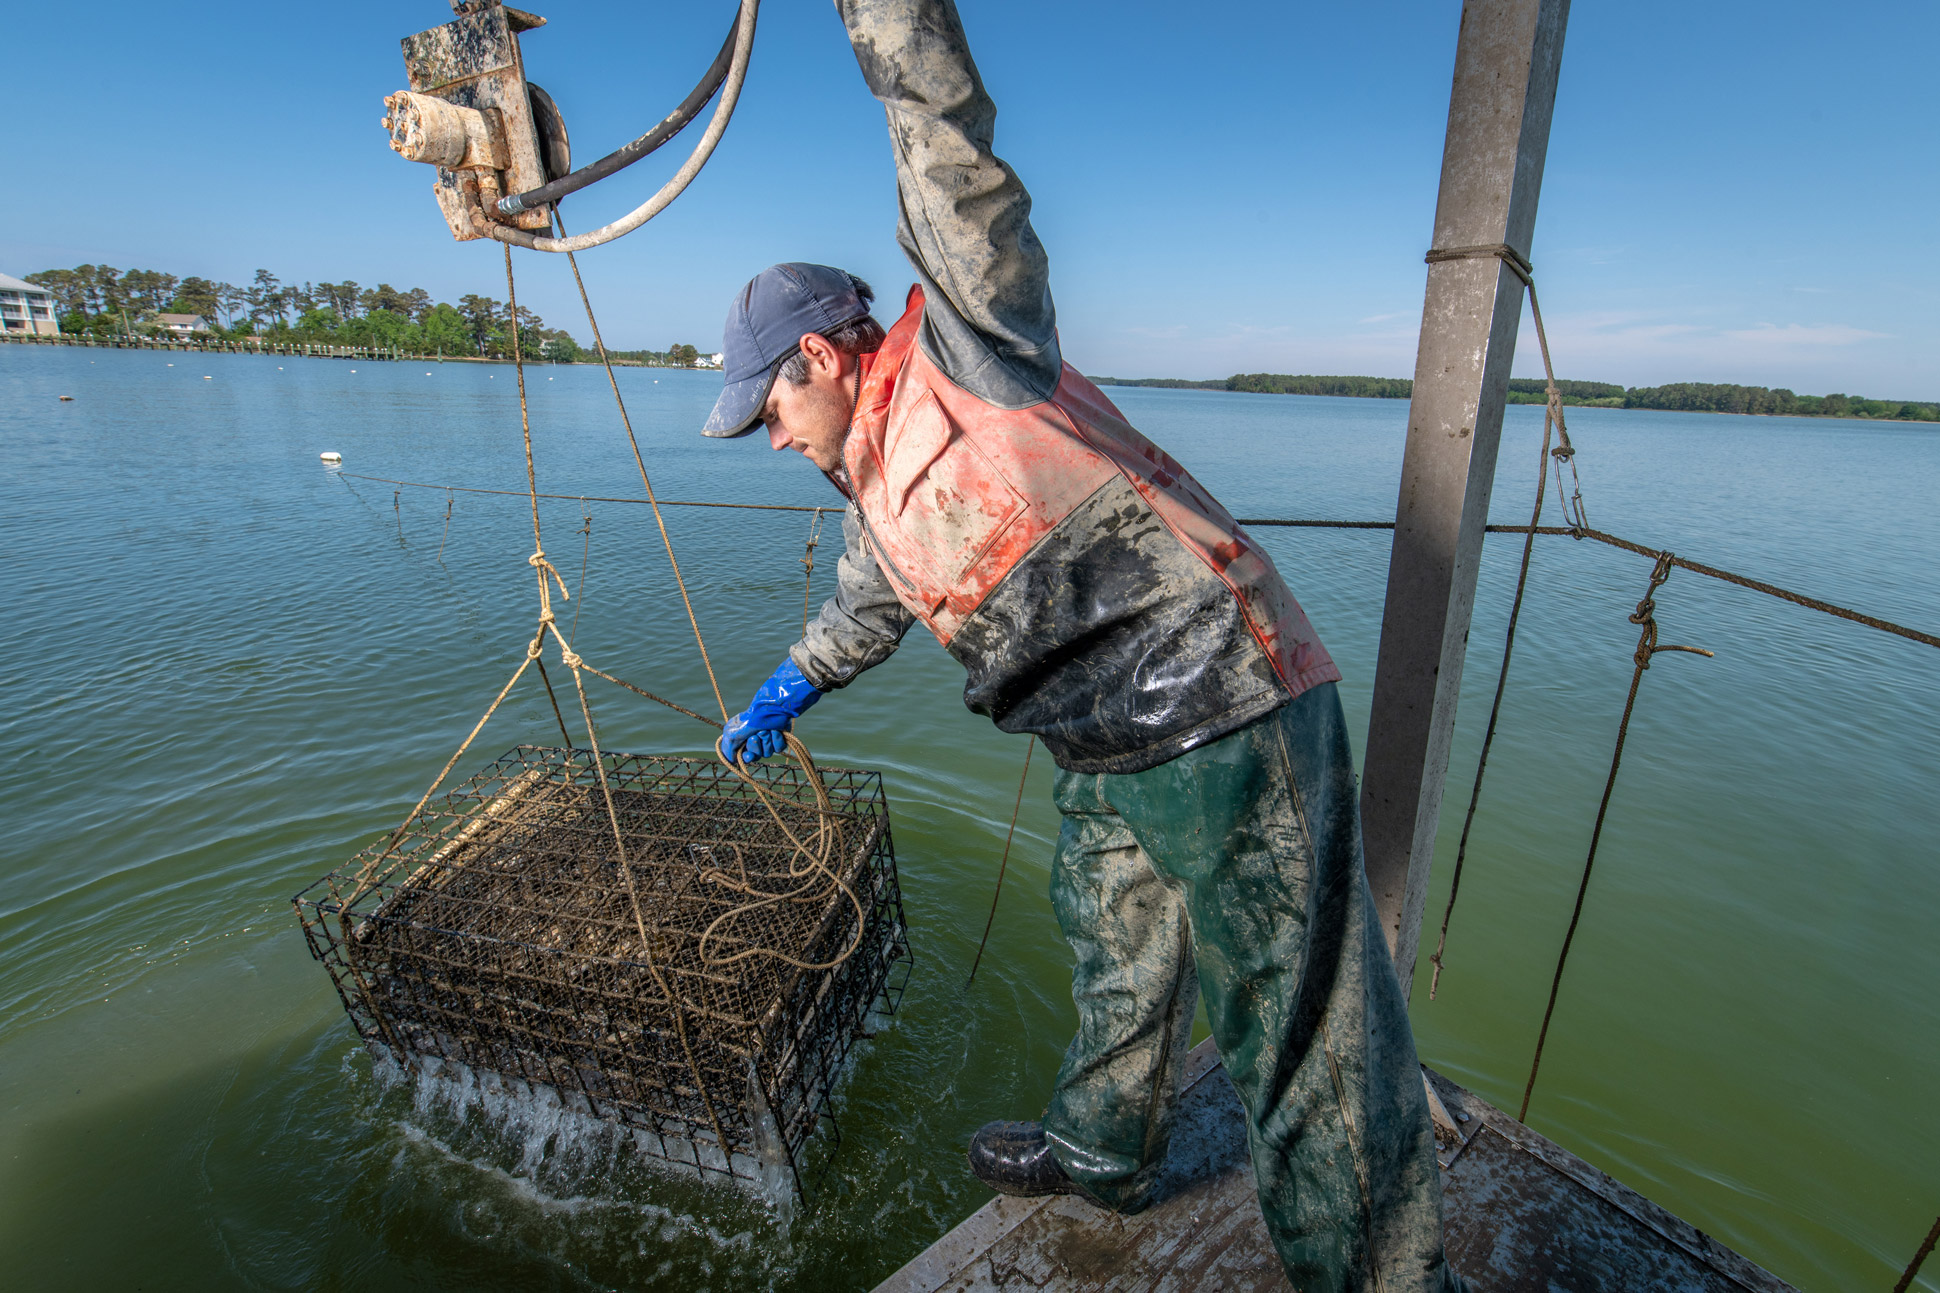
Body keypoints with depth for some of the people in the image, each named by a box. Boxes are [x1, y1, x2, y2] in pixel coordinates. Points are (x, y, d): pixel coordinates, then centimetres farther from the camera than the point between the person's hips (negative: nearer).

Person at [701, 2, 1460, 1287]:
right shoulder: (875, 492, 19)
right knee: (1118, 965, 25)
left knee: (1303, 1024, 2)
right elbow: (862, 614, 35)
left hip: (1222, 710, -9)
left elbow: (943, 130, -12)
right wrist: (783, 695, 48)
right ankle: (1102, 1148, 49)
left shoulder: (961, 342, -4)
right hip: (1111, 756, 9)